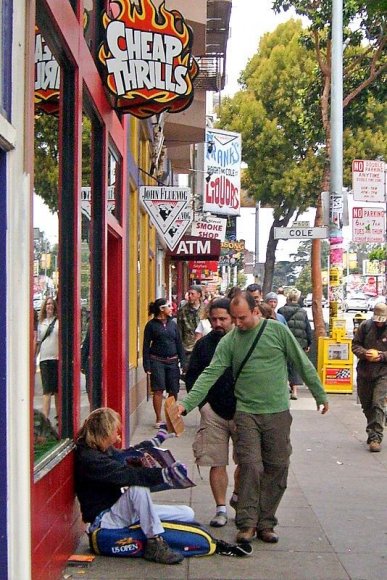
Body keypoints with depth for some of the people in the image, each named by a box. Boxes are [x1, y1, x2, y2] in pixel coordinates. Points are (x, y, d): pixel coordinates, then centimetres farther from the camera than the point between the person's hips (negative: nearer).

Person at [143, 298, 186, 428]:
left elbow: (179, 344, 12)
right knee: (158, 390, -5)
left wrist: (183, 362, 5)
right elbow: (146, 345, -1)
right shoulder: (151, 324, -1)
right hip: (157, 361, -4)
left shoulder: (173, 324, 11)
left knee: (173, 391, 4)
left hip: (172, 361, 4)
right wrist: (147, 365, -7)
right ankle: (158, 419, 4)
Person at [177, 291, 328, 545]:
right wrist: (187, 403, -19)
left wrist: (320, 394, 10)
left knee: (277, 468, 5)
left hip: (278, 412, 1)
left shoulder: (278, 330, -1)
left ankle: (265, 523, 17)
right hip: (246, 413, 0)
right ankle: (247, 523, 1)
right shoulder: (229, 341, 0)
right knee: (250, 466, -9)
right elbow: (210, 374, -7)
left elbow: (303, 364, 6)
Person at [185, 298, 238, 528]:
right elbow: (192, 377, 9)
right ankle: (221, 508, 12)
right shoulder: (204, 344, 5)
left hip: (242, 412, -1)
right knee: (217, 464, 2)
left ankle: (237, 496, 30)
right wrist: (202, 404, -3)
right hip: (213, 413, 1)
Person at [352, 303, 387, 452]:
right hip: (364, 371, 4)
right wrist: (364, 353, -14)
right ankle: (373, 432, 33)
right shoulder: (365, 326, 0)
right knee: (366, 404, 14)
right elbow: (355, 345, 5)